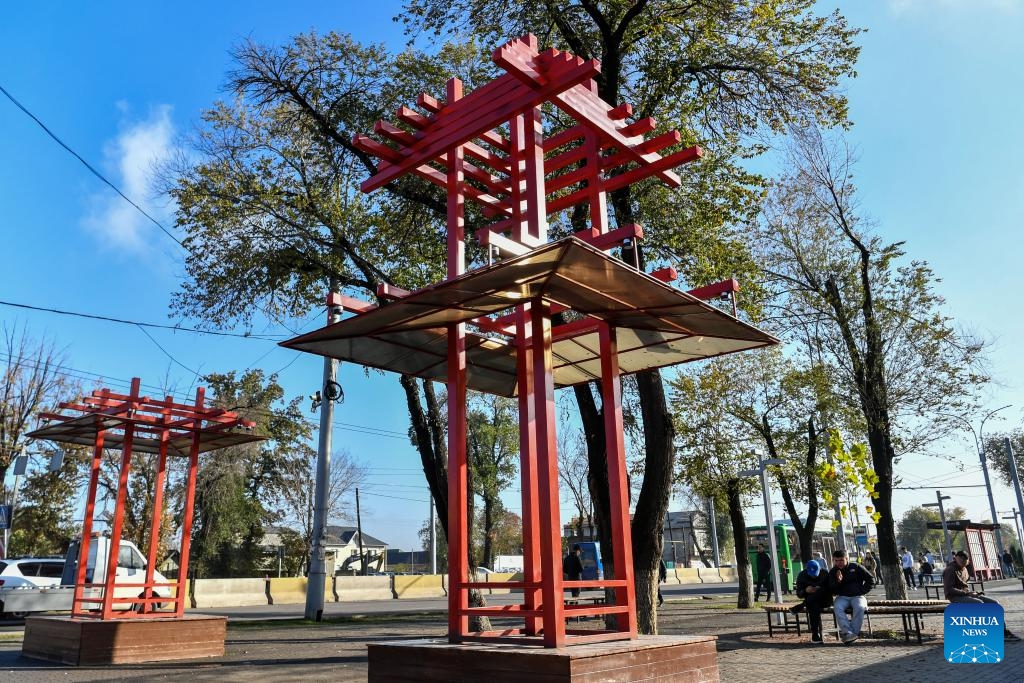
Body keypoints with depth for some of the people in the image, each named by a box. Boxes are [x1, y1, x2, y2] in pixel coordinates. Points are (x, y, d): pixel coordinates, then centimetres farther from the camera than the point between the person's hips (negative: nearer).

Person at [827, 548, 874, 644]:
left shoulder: (856, 567, 5)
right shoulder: (832, 572, 11)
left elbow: (871, 581, 8)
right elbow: (831, 591, 6)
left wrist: (861, 591, -3)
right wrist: (838, 582, -12)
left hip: (857, 596, -1)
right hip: (842, 597, 2)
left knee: (859, 607, -36)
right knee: (837, 608, -32)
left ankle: (854, 632, -34)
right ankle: (848, 632, -39)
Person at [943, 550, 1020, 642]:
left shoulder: (964, 569, 17)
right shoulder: (950, 570, -11)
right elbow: (948, 589, -19)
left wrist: (972, 592, 5)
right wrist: (967, 593, -19)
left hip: (966, 594, 9)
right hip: (956, 597, -9)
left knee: (994, 603, -8)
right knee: (979, 603, -33)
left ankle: (1003, 632, -11)